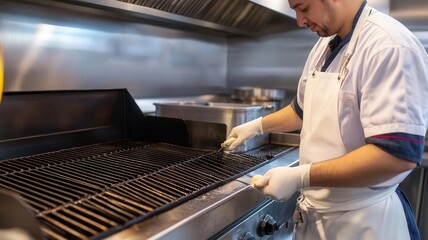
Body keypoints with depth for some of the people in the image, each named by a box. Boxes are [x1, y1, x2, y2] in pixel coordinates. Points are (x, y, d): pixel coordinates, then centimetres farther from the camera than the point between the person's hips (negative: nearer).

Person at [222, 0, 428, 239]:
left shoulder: (390, 46, -22)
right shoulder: (324, 45, 5)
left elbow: (398, 154, -29)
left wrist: (300, 177, -27)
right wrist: (257, 126, 13)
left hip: (361, 218, -7)